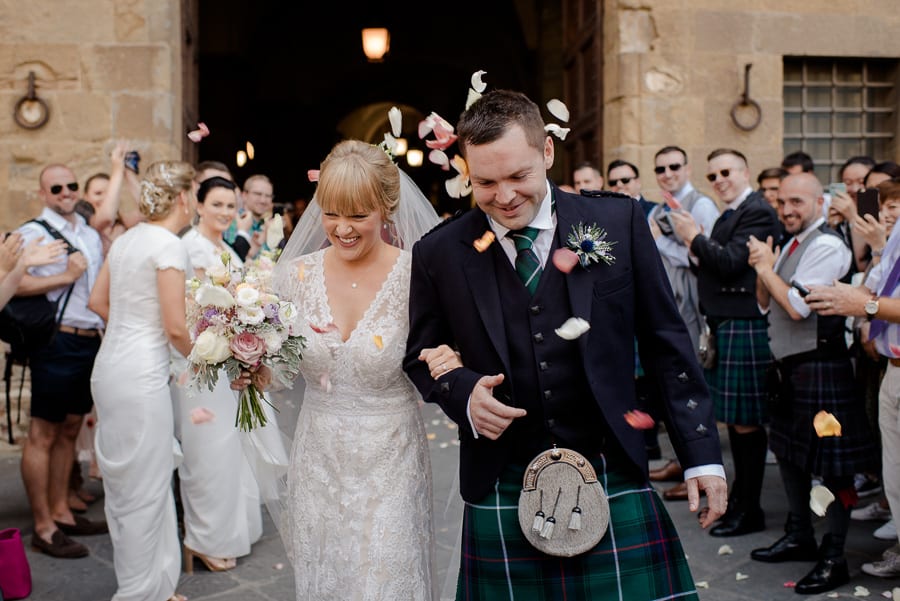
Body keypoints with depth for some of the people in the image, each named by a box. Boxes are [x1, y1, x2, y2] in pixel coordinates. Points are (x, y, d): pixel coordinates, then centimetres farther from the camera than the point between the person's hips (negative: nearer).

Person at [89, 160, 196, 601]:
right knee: (145, 487, 3)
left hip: (110, 366, 9)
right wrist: (198, 357, 0)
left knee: (125, 479, 17)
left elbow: (97, 301, 18)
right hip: (142, 374, -9)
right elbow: (175, 327, -17)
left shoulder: (126, 239, 10)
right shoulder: (170, 245, -15)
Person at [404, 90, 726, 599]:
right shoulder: (439, 254, -2)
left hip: (614, 482, 0)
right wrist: (464, 393, -11)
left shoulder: (619, 222, -3)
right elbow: (421, 355, 11)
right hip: (502, 493, 1)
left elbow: (666, 343, 2)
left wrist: (702, 454, 2)